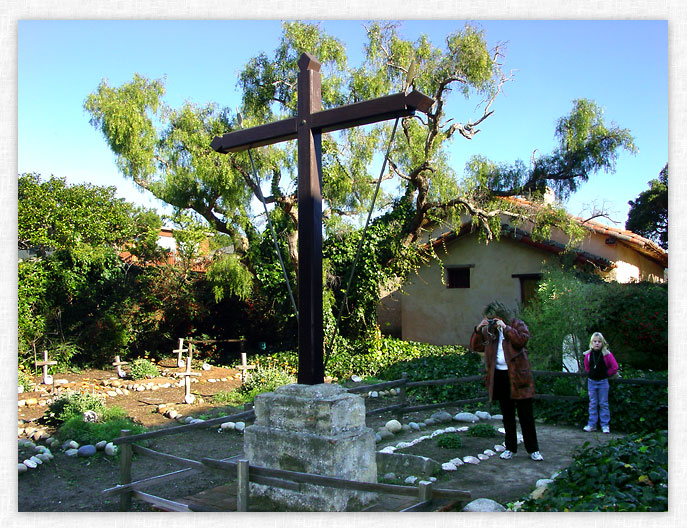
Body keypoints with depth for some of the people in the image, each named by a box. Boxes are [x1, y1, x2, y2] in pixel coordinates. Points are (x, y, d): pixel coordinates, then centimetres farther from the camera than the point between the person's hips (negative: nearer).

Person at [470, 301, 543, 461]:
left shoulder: (517, 325, -2)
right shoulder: (488, 331, 9)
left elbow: (522, 339, -20)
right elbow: (475, 347, 5)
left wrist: (505, 328, -22)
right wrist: (477, 330, -9)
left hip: (517, 376, -4)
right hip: (499, 376, 4)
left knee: (526, 415, 2)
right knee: (507, 415, 13)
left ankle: (533, 449, 14)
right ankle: (510, 448, 24)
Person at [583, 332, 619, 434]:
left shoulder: (607, 354, -11)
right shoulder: (588, 354, -1)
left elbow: (614, 367, -6)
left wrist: (606, 374, -2)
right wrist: (590, 374, 9)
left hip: (603, 382, -3)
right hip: (591, 381, 3)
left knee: (603, 404, 3)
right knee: (592, 404, 8)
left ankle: (605, 425, 11)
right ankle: (592, 425, 12)